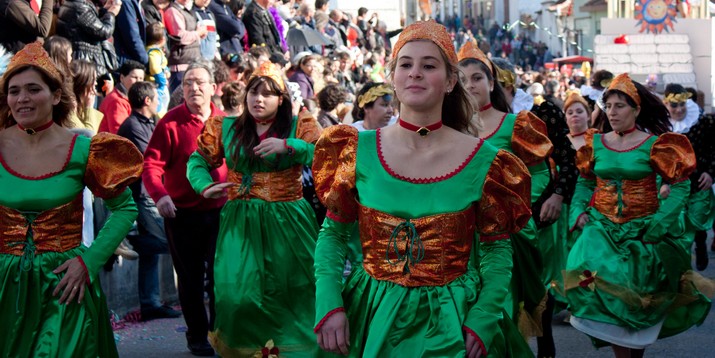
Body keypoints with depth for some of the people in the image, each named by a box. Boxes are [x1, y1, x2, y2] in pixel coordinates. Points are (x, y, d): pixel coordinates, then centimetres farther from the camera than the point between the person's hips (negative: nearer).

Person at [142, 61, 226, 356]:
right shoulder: (171, 122, -8)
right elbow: (152, 164, -13)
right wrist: (159, 194, -29)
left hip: (219, 210, 2)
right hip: (182, 213, -2)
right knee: (191, 278, 10)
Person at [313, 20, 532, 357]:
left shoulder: (483, 161, -8)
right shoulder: (357, 150, -5)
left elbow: (497, 249, -1)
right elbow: (333, 234, 1)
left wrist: (482, 322, -13)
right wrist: (329, 306, -12)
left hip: (450, 319, -1)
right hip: (371, 315, 1)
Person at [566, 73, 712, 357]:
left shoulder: (655, 145, -7)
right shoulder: (596, 143, 3)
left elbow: (681, 185, -5)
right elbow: (584, 182, 13)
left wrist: (660, 222, -13)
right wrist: (579, 211, -3)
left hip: (641, 233, -2)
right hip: (602, 228, 2)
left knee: (639, 296, 4)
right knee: (604, 290, -10)